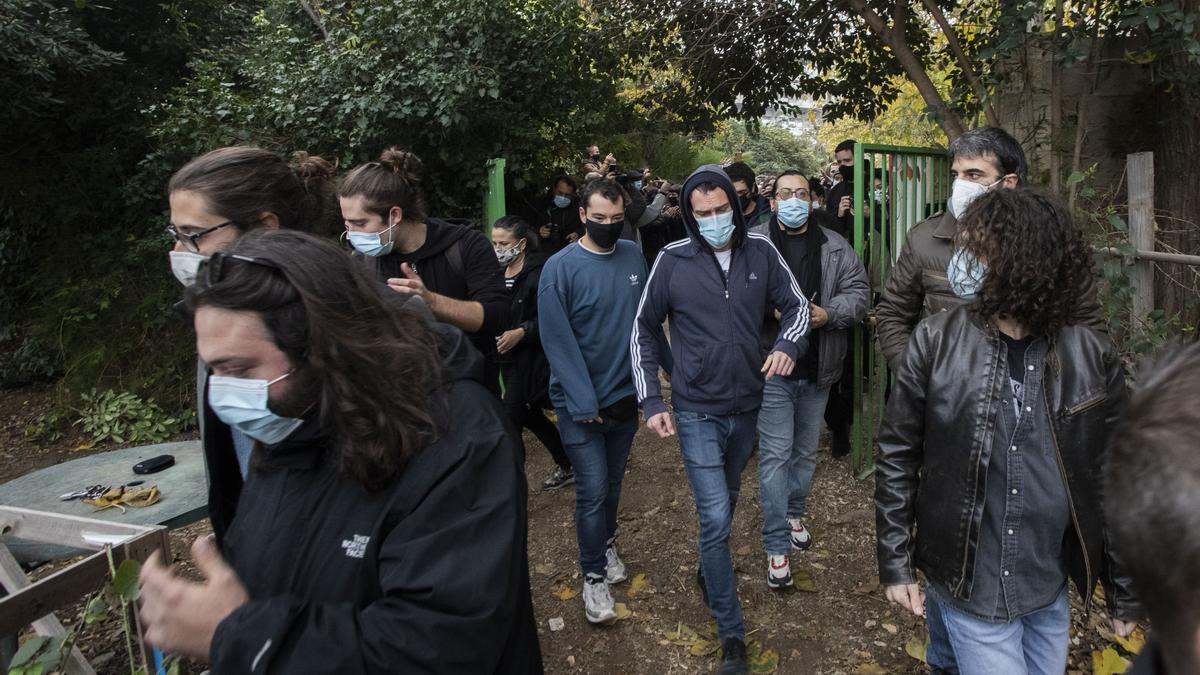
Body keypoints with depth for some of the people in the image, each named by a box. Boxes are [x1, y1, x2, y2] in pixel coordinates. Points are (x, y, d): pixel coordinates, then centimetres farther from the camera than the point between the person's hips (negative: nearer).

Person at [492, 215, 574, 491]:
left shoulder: (539, 273, -16)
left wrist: (522, 331, -26)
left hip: (532, 358, -8)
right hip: (508, 358, 8)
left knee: (509, 421, -8)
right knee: (530, 416, 18)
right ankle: (567, 467, 37)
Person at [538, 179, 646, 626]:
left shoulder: (633, 256, 0)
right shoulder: (560, 267, -14)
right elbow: (558, 341, -16)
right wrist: (585, 404, -19)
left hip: (625, 394, 4)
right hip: (580, 401, -4)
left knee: (613, 483, 18)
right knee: (592, 490, -2)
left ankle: (606, 544, 41)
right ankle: (594, 577, 16)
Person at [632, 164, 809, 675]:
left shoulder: (761, 251, -4)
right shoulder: (672, 261, -10)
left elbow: (796, 305, 7)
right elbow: (645, 331, -2)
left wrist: (788, 345, -15)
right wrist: (651, 401, -6)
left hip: (748, 407, 4)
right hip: (697, 412, -3)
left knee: (725, 504, 22)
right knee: (716, 519, -6)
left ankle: (708, 573, 51)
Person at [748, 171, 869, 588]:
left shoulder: (835, 248, 5)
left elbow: (859, 293, 4)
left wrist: (828, 314, -14)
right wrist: (772, 309, -22)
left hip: (818, 368, 4)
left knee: (806, 451, 19)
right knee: (776, 454, -2)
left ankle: (794, 513, 42)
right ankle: (777, 546, 8)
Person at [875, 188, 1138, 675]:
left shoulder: (1093, 359, -8)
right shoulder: (935, 342, -12)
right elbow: (896, 457, -6)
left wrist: (1123, 592, 7)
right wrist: (895, 563, -5)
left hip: (1049, 591, 3)